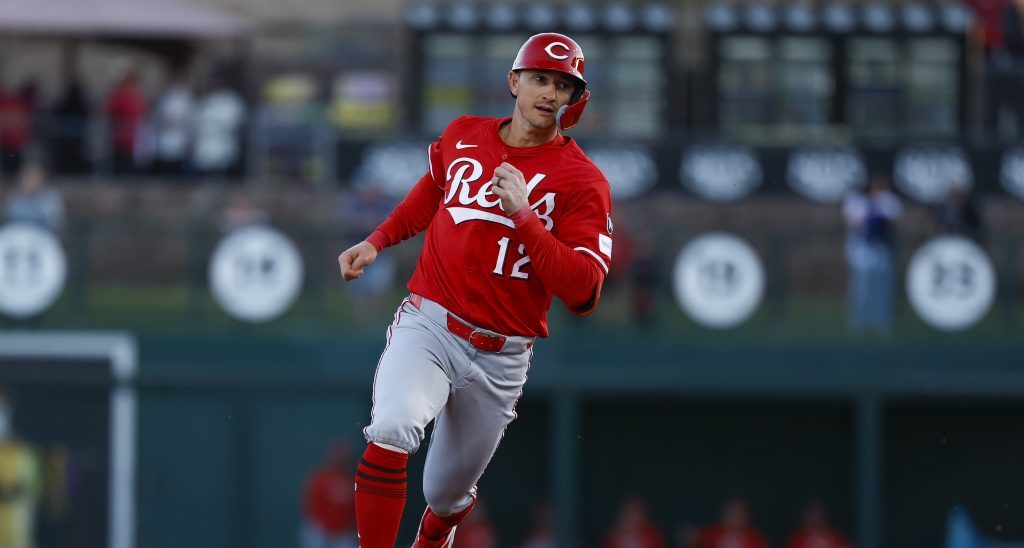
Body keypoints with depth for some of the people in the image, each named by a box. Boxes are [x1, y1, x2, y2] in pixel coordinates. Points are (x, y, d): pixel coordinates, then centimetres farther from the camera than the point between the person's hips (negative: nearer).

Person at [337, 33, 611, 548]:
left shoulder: (582, 181, -8)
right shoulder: (462, 136, 4)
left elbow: (583, 293, -18)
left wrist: (523, 215, -25)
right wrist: (376, 242, 13)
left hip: (499, 357, -1)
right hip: (427, 326, 1)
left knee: (445, 494, 15)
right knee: (391, 430, -31)